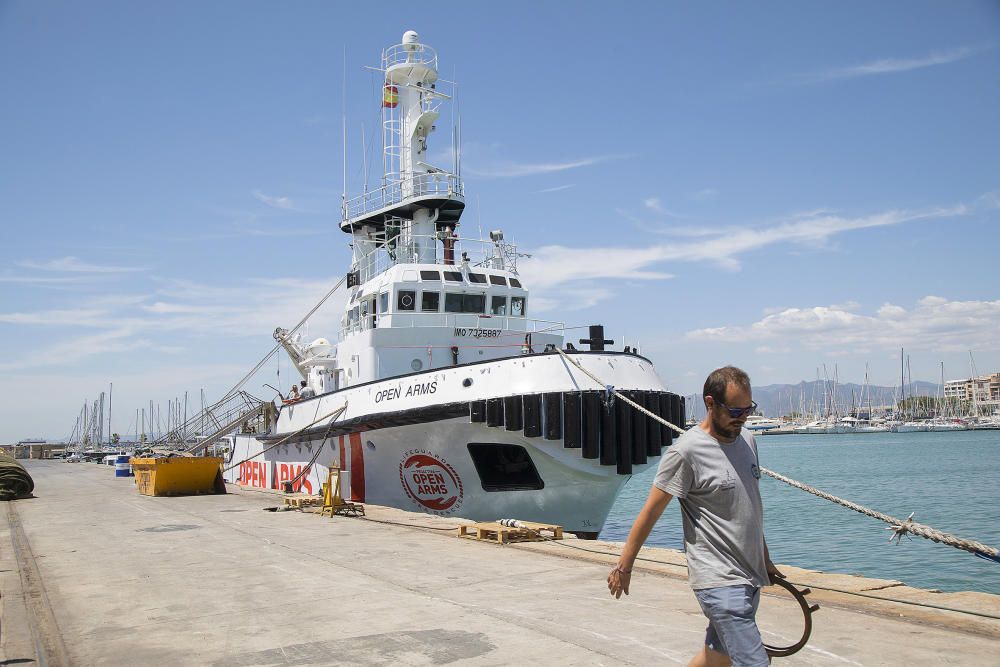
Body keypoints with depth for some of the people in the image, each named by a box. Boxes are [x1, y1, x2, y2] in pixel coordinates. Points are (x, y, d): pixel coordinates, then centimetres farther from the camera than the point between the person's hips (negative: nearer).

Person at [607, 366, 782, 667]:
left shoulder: (747, 440, 10)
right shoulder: (686, 452, -15)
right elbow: (651, 510, -10)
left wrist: (765, 559, 25)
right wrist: (624, 566, -6)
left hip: (750, 575, 8)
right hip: (719, 581, -8)